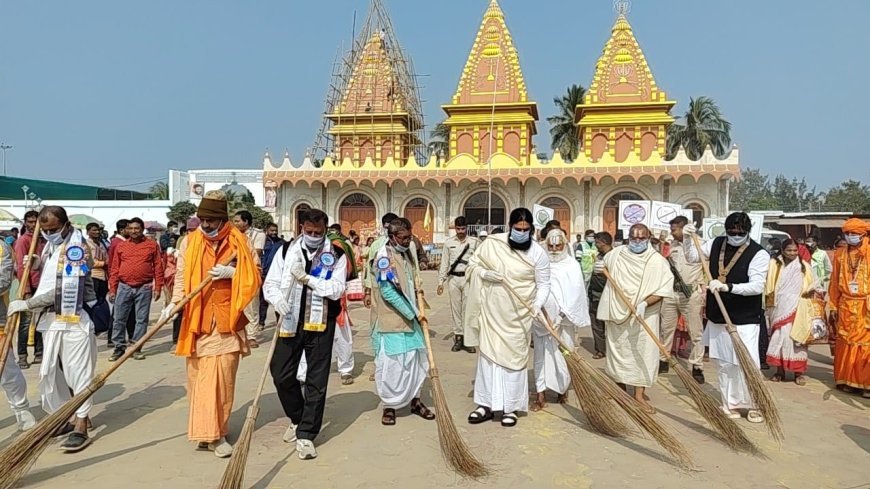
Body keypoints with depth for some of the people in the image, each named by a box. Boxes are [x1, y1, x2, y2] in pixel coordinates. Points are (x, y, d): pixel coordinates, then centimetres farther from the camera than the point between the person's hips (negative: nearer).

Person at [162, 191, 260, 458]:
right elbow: (181, 277, 7)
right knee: (197, 376, 4)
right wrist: (173, 304, -8)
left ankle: (215, 432, 8)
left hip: (227, 321, -1)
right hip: (196, 320, 1)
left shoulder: (239, 241, 1)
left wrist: (232, 272, -13)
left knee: (222, 377, -1)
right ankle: (206, 429, 17)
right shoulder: (189, 242, 5)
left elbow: (255, 276, 4)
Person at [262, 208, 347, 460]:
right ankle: (297, 418, 34)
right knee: (282, 375, 7)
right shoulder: (286, 251, 3)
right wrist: (279, 300, -20)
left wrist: (307, 278, -20)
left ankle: (306, 434, 14)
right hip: (290, 323, 2)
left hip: (320, 325, -2)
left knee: (316, 382, 2)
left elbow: (336, 289, -13)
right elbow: (270, 284, 0)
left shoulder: (336, 255, -2)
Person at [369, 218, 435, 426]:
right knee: (390, 363, 0)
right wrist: (413, 313, -15)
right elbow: (388, 292, -20)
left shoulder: (408, 253, 9)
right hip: (390, 320, -7)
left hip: (410, 319, 7)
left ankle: (415, 400, 25)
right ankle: (389, 406, 14)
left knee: (415, 359, 11)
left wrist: (419, 309, 1)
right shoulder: (384, 256, -16)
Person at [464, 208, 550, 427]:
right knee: (488, 354, 8)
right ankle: (486, 404, 19)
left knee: (514, 358, 4)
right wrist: (485, 274, -16)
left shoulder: (538, 253, -7)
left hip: (518, 315, -2)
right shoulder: (492, 243, -4)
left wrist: (537, 305, -19)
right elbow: (472, 265, 4)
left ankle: (510, 407, 16)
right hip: (491, 311, 2)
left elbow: (543, 284, -3)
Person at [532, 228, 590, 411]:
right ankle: (541, 396, 2)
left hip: (563, 319, -1)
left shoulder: (572, 266, 0)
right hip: (542, 317, 1)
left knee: (563, 353, 8)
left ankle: (563, 389, 27)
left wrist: (562, 313, -14)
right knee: (542, 354, 1)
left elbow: (576, 293, -6)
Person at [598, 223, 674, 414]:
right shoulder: (616, 254, 0)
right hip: (617, 313, 3)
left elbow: (665, 288, -16)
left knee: (643, 352, -2)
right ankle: (620, 388, 26)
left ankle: (639, 394, 6)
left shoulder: (657, 261, -10)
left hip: (644, 316, -2)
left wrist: (644, 303, -25)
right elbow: (605, 266, 24)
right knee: (618, 351, 10)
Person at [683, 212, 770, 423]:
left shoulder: (759, 254, -12)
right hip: (717, 317, 5)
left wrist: (727, 287, -32)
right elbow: (692, 258, 14)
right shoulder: (716, 244, 3)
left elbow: (757, 286, -20)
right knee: (724, 363, 12)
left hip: (744, 320, -5)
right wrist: (688, 239, -4)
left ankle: (754, 405, 17)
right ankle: (730, 403, 25)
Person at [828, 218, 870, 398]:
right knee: (846, 344, 8)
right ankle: (847, 380, 18)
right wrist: (833, 306, 9)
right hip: (846, 306, 3)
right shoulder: (840, 254, 6)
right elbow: (835, 282, 10)